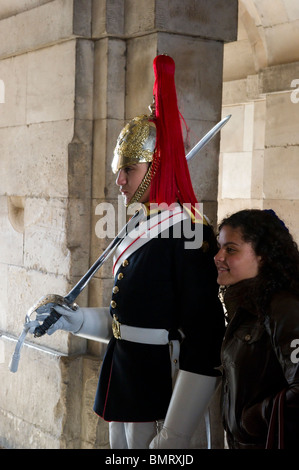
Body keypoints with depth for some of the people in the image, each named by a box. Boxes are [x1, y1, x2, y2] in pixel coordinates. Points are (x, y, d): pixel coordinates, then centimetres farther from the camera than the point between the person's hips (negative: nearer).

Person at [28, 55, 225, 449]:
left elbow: (204, 347, -23)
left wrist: (173, 438, -25)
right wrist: (76, 320, 5)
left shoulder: (189, 236, -18)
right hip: (124, 390, 8)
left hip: (157, 399, -8)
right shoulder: (143, 231, 9)